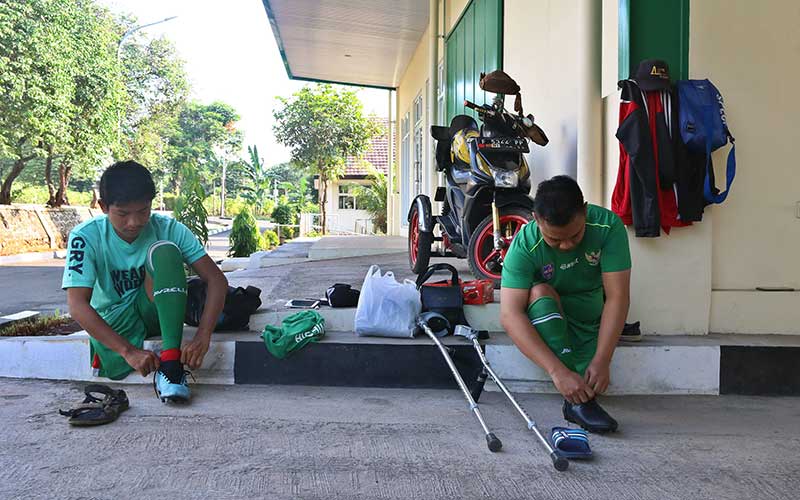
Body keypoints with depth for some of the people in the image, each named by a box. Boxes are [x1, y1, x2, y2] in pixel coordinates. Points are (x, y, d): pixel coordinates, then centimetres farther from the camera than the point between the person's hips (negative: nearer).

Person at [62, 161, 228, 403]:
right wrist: (129, 351, -39)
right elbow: (78, 305, -28)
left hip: (154, 311, 0)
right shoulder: (86, 237, -19)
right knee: (117, 368, -33)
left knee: (164, 250, -28)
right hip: (113, 322, 0)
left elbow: (217, 280, -21)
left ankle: (171, 360, -32)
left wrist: (202, 337, -36)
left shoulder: (168, 229, -16)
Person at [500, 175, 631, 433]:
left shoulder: (608, 225, -23)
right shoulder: (524, 246, -27)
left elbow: (617, 297, -23)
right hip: (545, 316, -1)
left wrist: (601, 362, -31)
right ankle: (578, 399, -33)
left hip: (589, 317, 2)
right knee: (540, 293, -36)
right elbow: (509, 315, -35)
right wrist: (558, 371, -43)